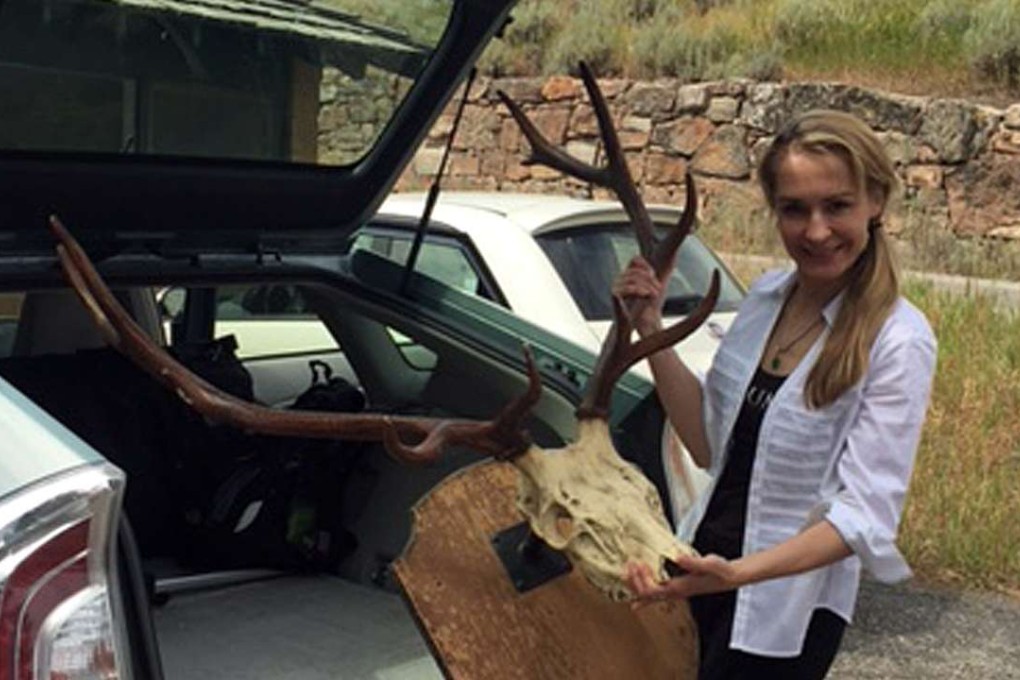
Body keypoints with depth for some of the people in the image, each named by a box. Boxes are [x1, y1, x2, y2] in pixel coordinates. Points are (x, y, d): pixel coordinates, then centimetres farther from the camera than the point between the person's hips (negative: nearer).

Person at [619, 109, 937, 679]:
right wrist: (651, 331, -7)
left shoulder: (898, 342, -19)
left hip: (786, 616, -6)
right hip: (701, 574, 6)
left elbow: (865, 513, -23)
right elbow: (708, 443, 3)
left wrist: (736, 573, -37)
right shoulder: (769, 294, 0)